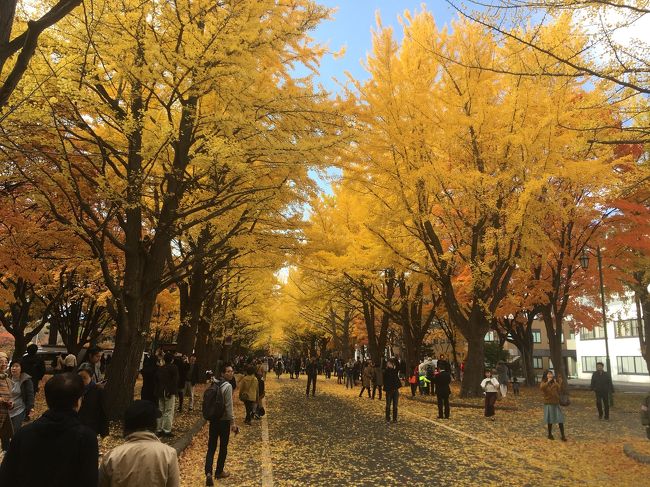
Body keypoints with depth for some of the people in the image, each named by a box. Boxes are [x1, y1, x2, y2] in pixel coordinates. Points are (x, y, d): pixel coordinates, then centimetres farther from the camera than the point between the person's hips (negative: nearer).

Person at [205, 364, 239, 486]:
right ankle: (219, 471, 24)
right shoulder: (228, 386, -17)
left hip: (213, 419, 6)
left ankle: (208, 472, -6)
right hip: (224, 420, -5)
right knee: (223, 447, 12)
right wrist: (232, 423, -15)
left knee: (211, 447, 7)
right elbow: (229, 406, -20)